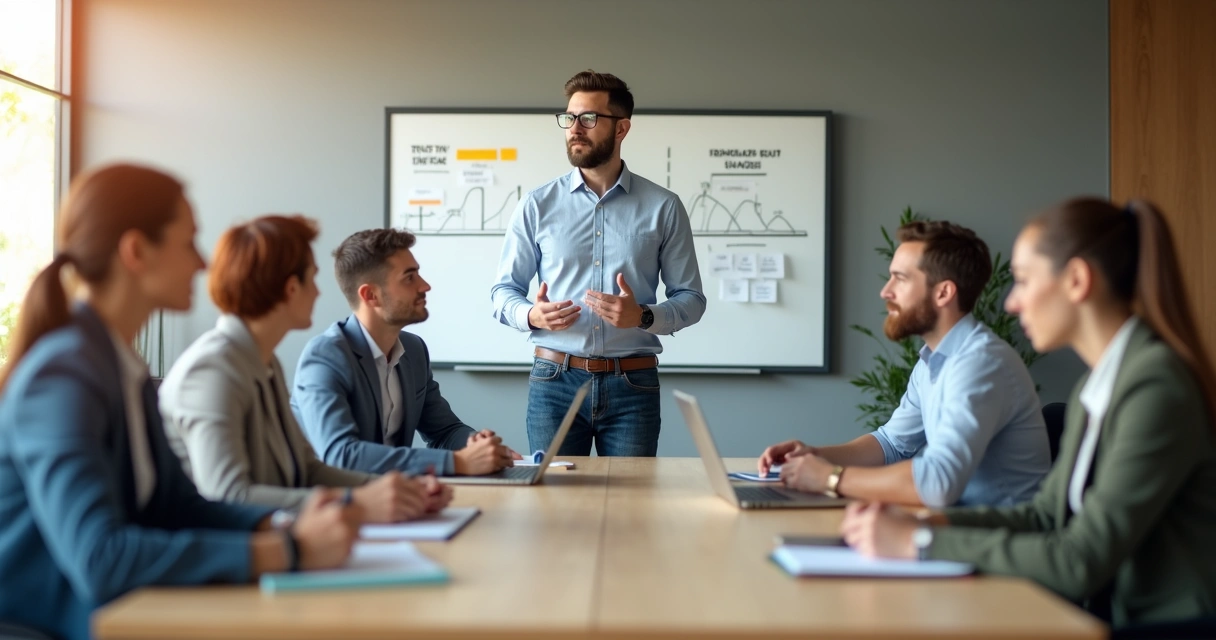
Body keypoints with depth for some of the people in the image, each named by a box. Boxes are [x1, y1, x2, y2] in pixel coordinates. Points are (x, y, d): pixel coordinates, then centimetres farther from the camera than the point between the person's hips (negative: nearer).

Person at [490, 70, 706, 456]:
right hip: (554, 381, 1)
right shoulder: (538, 205, 4)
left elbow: (691, 297, 3)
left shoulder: (663, 207, 2)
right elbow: (504, 289, 7)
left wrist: (643, 316, -17)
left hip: (633, 384, 0)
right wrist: (531, 315, -15)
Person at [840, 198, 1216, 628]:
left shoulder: (1158, 387, -18)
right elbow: (1047, 515, 13)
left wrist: (921, 542, -18)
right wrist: (929, 523, -2)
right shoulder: (1097, 385, 10)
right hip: (1104, 614, 7)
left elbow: (1081, 562, -22)